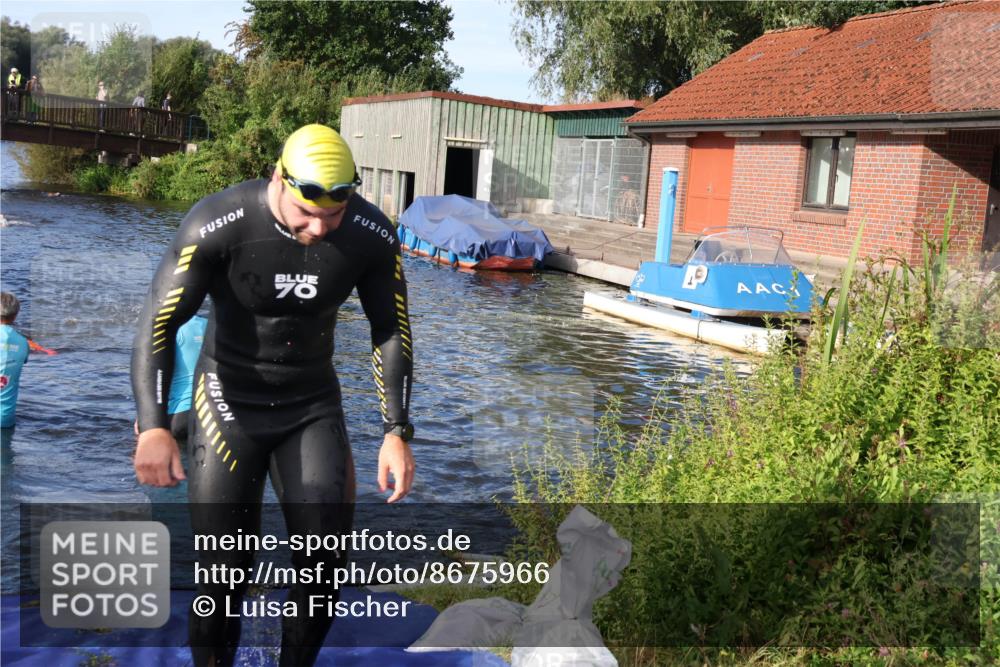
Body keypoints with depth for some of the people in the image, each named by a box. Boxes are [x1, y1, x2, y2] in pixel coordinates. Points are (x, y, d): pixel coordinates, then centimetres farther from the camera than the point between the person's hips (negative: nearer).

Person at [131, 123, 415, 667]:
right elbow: (157, 324, -21)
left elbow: (391, 332, -4)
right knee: (224, 570, -4)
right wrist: (153, 427, -33)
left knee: (325, 561, -2)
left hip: (315, 406, 3)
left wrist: (396, 432, -10)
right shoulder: (217, 224, -24)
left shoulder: (373, 236, -15)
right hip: (230, 403, -2)